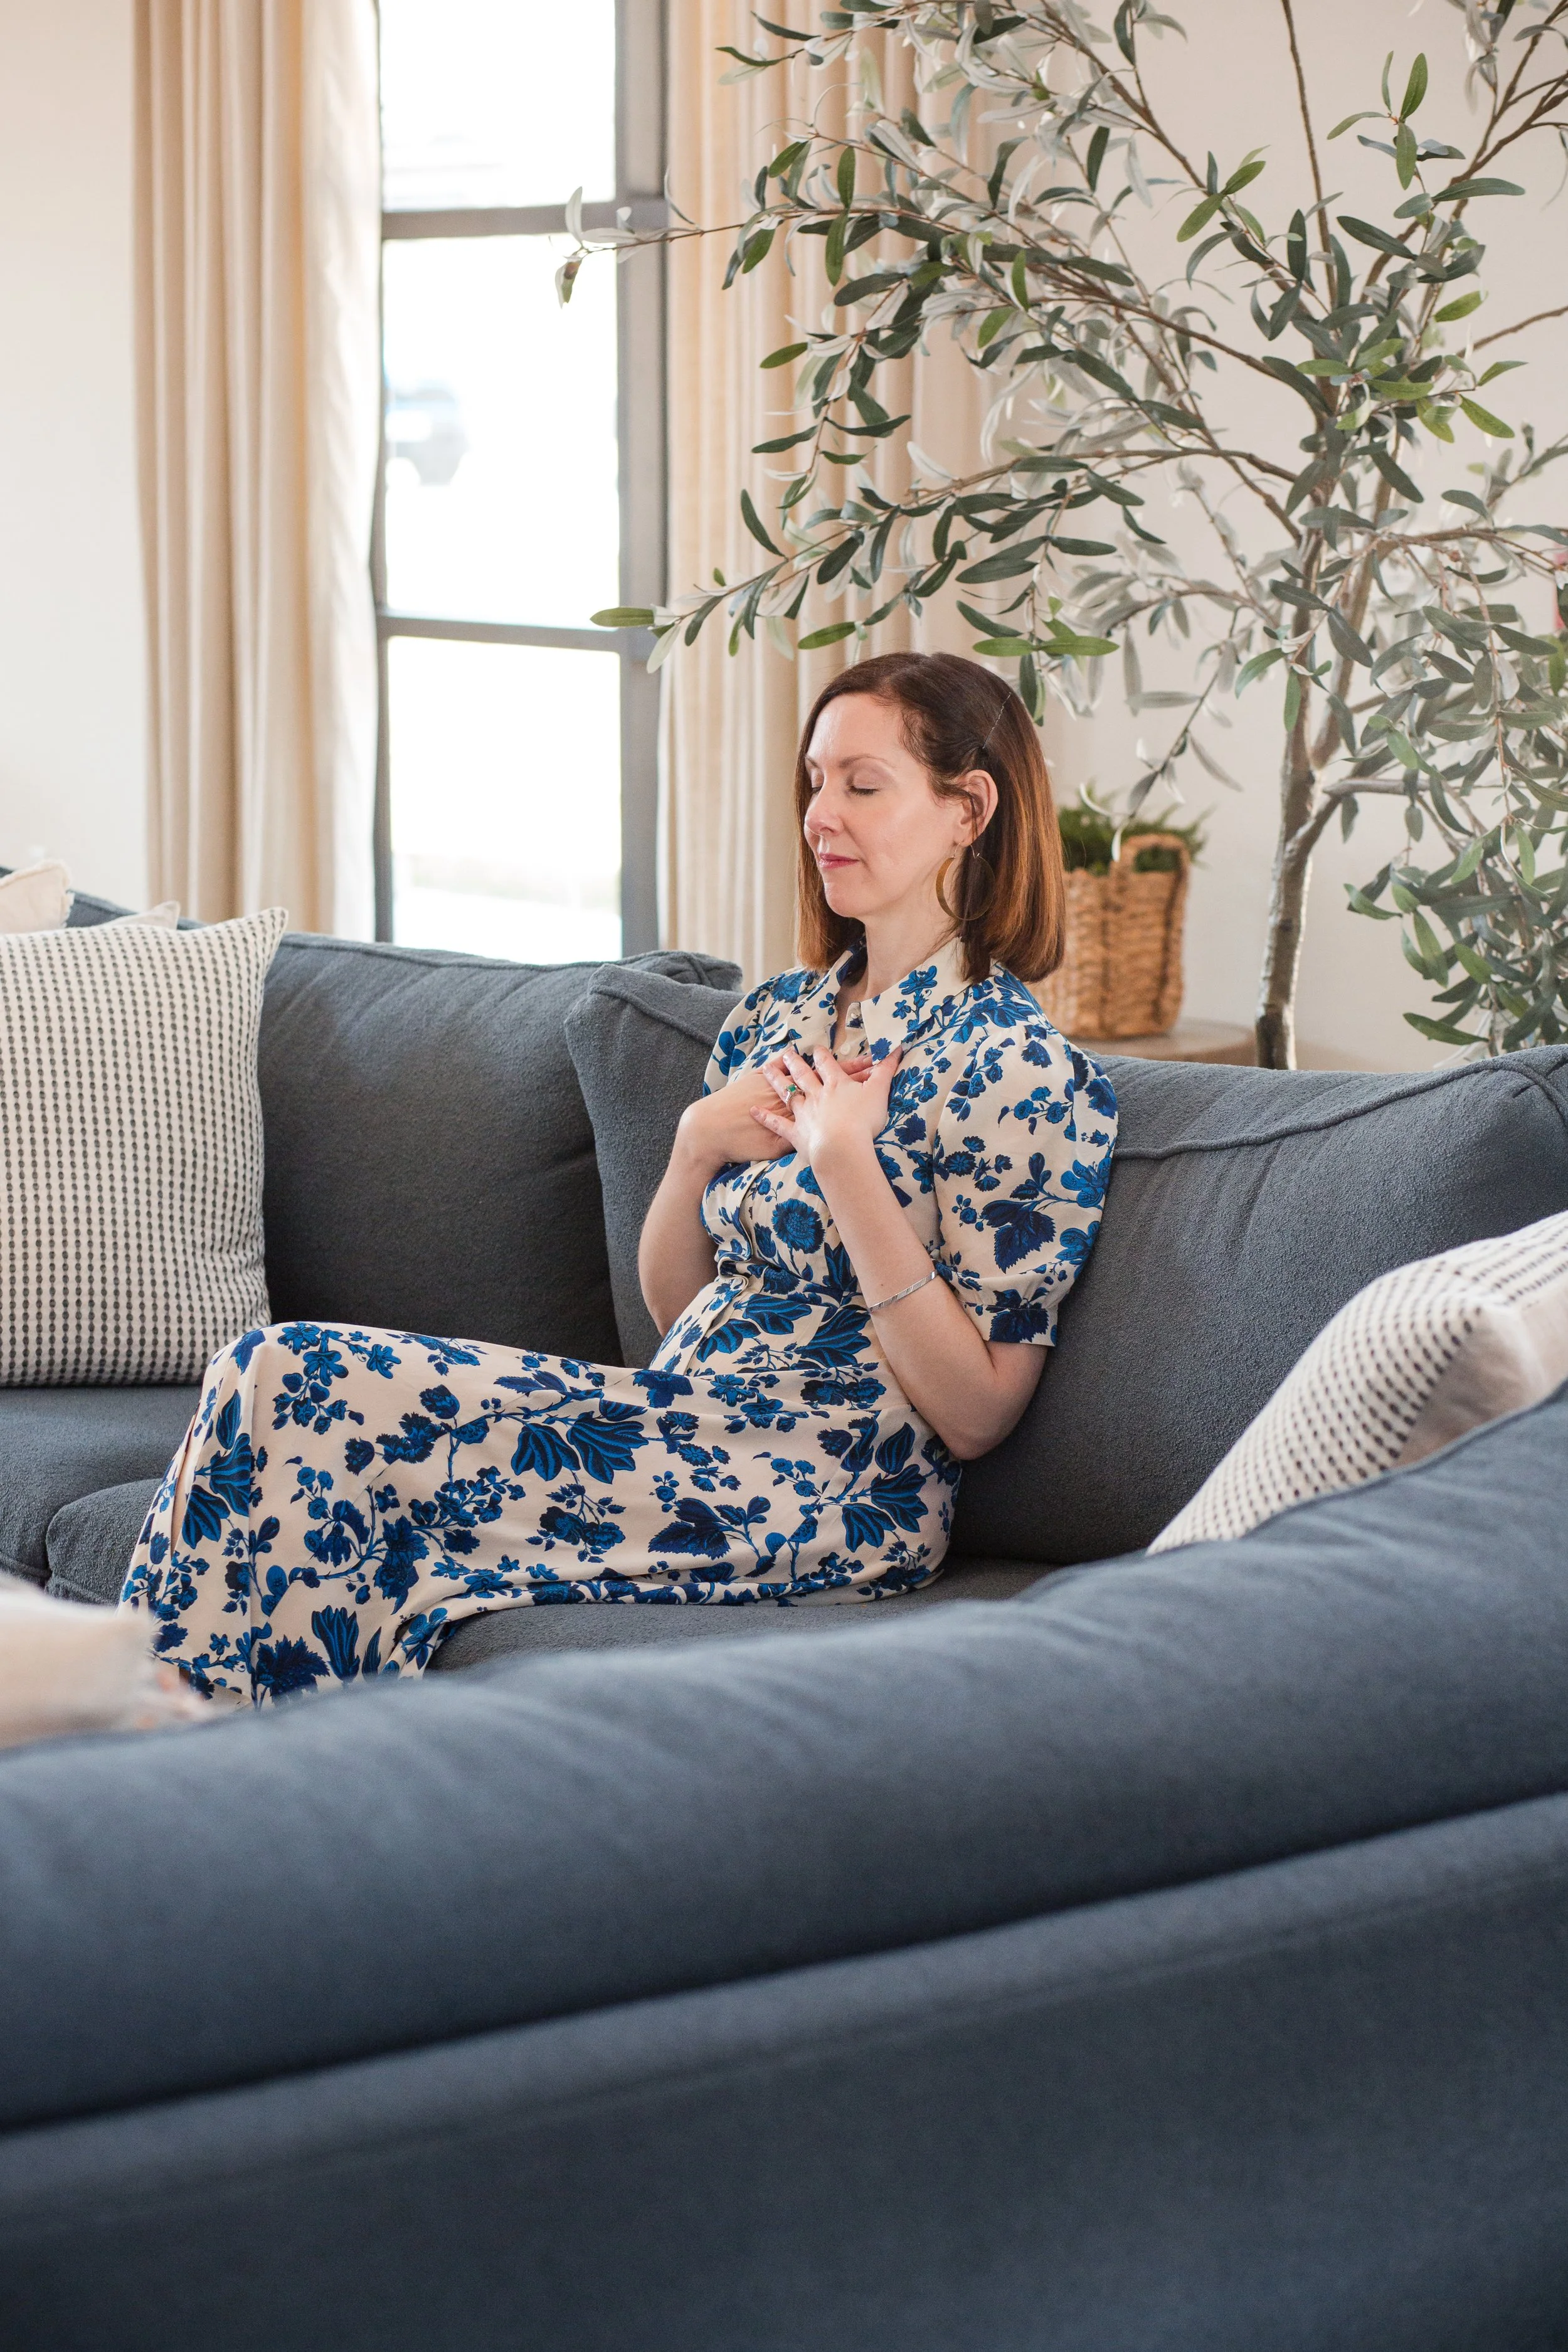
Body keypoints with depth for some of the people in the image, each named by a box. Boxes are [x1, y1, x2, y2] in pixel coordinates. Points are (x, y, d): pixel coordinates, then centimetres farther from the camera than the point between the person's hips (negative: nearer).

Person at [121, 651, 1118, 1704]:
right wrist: (699, 1145, -2)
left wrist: (845, 1162, -19)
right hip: (682, 1418, 8)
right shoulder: (779, 1015, 14)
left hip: (822, 1503, -8)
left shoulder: (1021, 1070, -9)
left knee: (289, 1387, -19)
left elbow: (976, 1416, -13)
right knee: (277, 1374, -15)